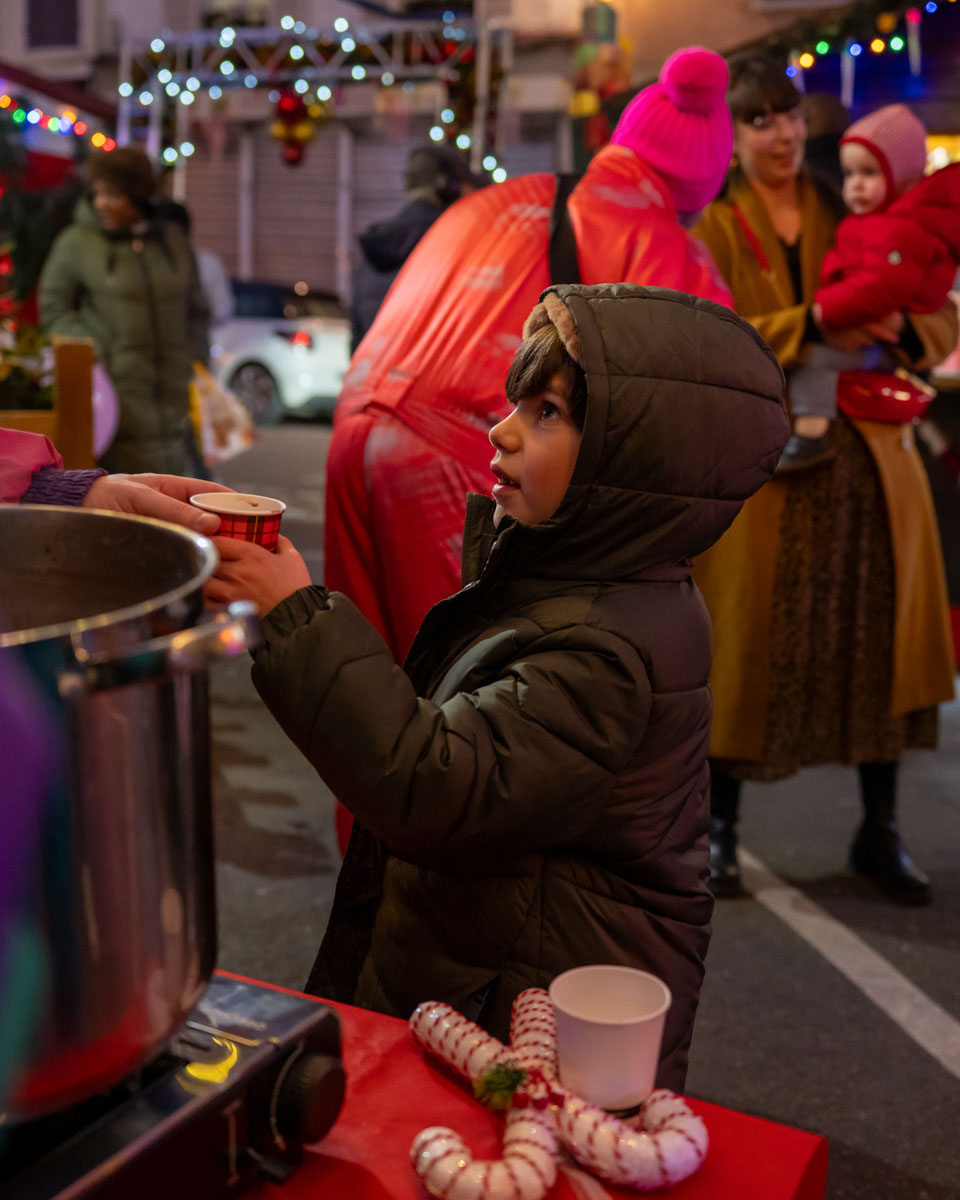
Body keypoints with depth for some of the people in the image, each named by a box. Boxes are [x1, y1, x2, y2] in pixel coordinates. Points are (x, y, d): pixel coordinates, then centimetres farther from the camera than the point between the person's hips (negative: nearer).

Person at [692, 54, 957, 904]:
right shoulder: (715, 228, 6)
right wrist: (810, 327, -21)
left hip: (869, 460, 3)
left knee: (877, 639, 4)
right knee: (749, 644, -1)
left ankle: (881, 832, 19)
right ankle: (721, 827, 16)